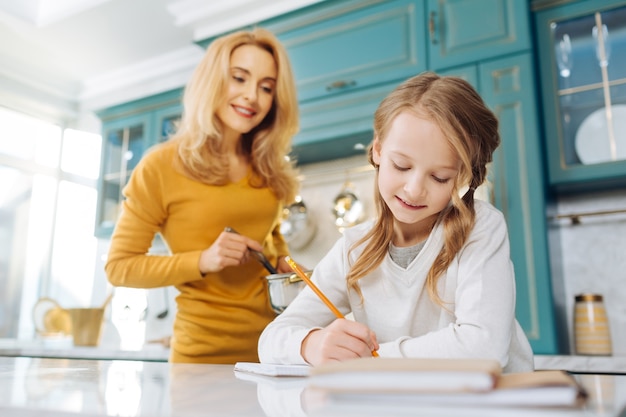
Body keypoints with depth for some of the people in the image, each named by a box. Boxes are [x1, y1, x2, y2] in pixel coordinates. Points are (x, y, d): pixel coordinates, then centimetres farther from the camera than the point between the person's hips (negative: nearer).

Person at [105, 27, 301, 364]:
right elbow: (118, 266, -7)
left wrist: (284, 265, 0)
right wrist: (202, 261, -20)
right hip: (205, 353, -4)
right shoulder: (163, 164, -10)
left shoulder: (270, 169, 4)